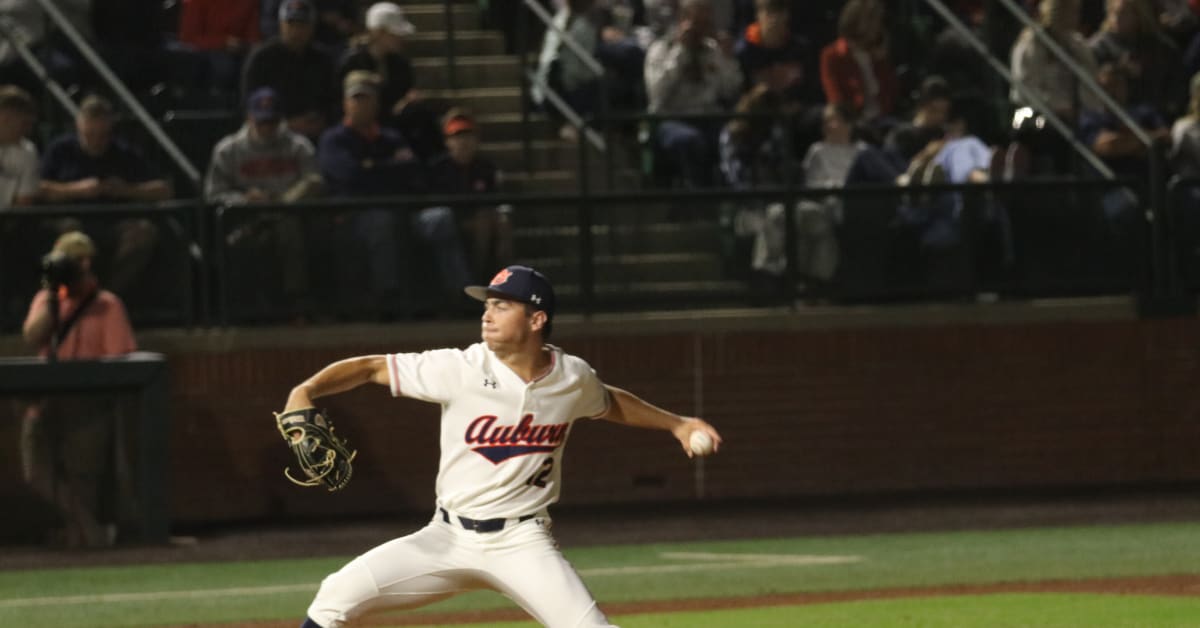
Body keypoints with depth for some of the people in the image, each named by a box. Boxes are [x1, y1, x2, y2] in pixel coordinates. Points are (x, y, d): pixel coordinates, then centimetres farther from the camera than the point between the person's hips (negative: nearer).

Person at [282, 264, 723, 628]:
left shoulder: (572, 378, -4)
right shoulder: (461, 369, -13)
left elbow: (610, 404, 20)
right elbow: (370, 367, -11)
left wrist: (676, 424, 15)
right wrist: (305, 392, -26)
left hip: (522, 543, 0)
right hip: (448, 538, 0)